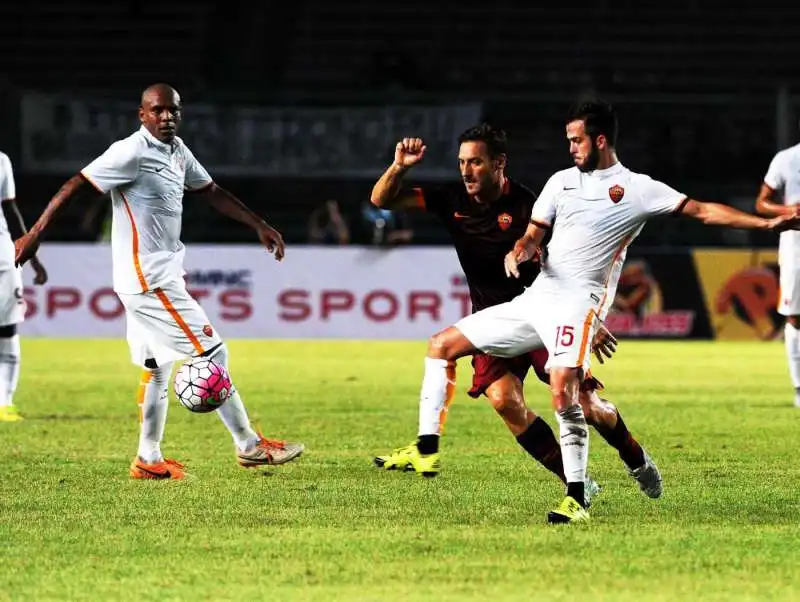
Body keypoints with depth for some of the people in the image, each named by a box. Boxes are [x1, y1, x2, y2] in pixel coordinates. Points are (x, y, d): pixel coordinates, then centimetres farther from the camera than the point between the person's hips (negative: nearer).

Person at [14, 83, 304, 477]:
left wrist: (259, 225, 19)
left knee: (158, 367, 13)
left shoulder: (176, 151, 10)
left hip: (159, 277, 9)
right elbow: (76, 185, -15)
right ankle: (249, 446, 1)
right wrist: (36, 233, -17)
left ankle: (148, 460, 19)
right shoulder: (132, 153, -16)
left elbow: (210, 192, 21)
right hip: (149, 280, -9)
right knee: (211, 355, -6)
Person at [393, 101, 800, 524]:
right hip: (535, 297, 7)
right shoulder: (562, 181, 17)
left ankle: (576, 500, -21)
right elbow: (534, 235, 17)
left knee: (563, 391, -27)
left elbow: (701, 211, -2)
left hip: (577, 303, -7)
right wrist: (519, 250, -8)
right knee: (443, 344, 4)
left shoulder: (637, 189, 2)